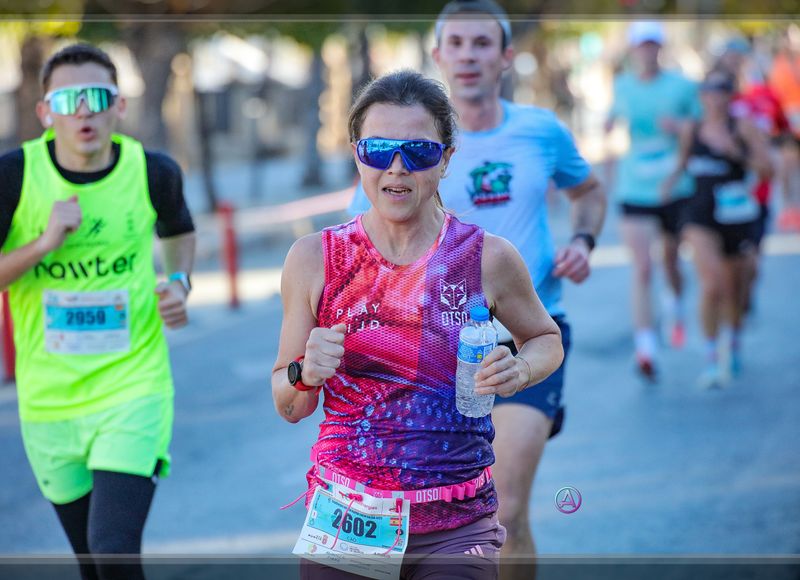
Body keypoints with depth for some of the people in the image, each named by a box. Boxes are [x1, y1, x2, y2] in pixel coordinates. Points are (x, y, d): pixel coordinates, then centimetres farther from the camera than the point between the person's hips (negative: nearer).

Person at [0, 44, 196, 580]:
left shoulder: (154, 172, -6)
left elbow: (180, 231, 17)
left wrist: (180, 282, -2)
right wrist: (44, 244, -23)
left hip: (134, 389, -1)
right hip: (48, 399, 2)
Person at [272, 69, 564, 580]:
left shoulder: (489, 258, -2)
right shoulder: (315, 259, 0)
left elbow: (546, 339, 17)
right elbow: (289, 408, 8)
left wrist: (519, 371, -4)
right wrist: (305, 374, -14)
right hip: (344, 519, 1)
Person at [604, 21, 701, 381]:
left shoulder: (682, 86, -3)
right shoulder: (621, 86, 3)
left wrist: (680, 126, -17)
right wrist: (610, 122, 0)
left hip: (675, 189, 1)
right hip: (635, 191, 0)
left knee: (671, 258, 18)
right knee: (642, 268, -12)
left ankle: (674, 306, 52)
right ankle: (645, 348, -15)